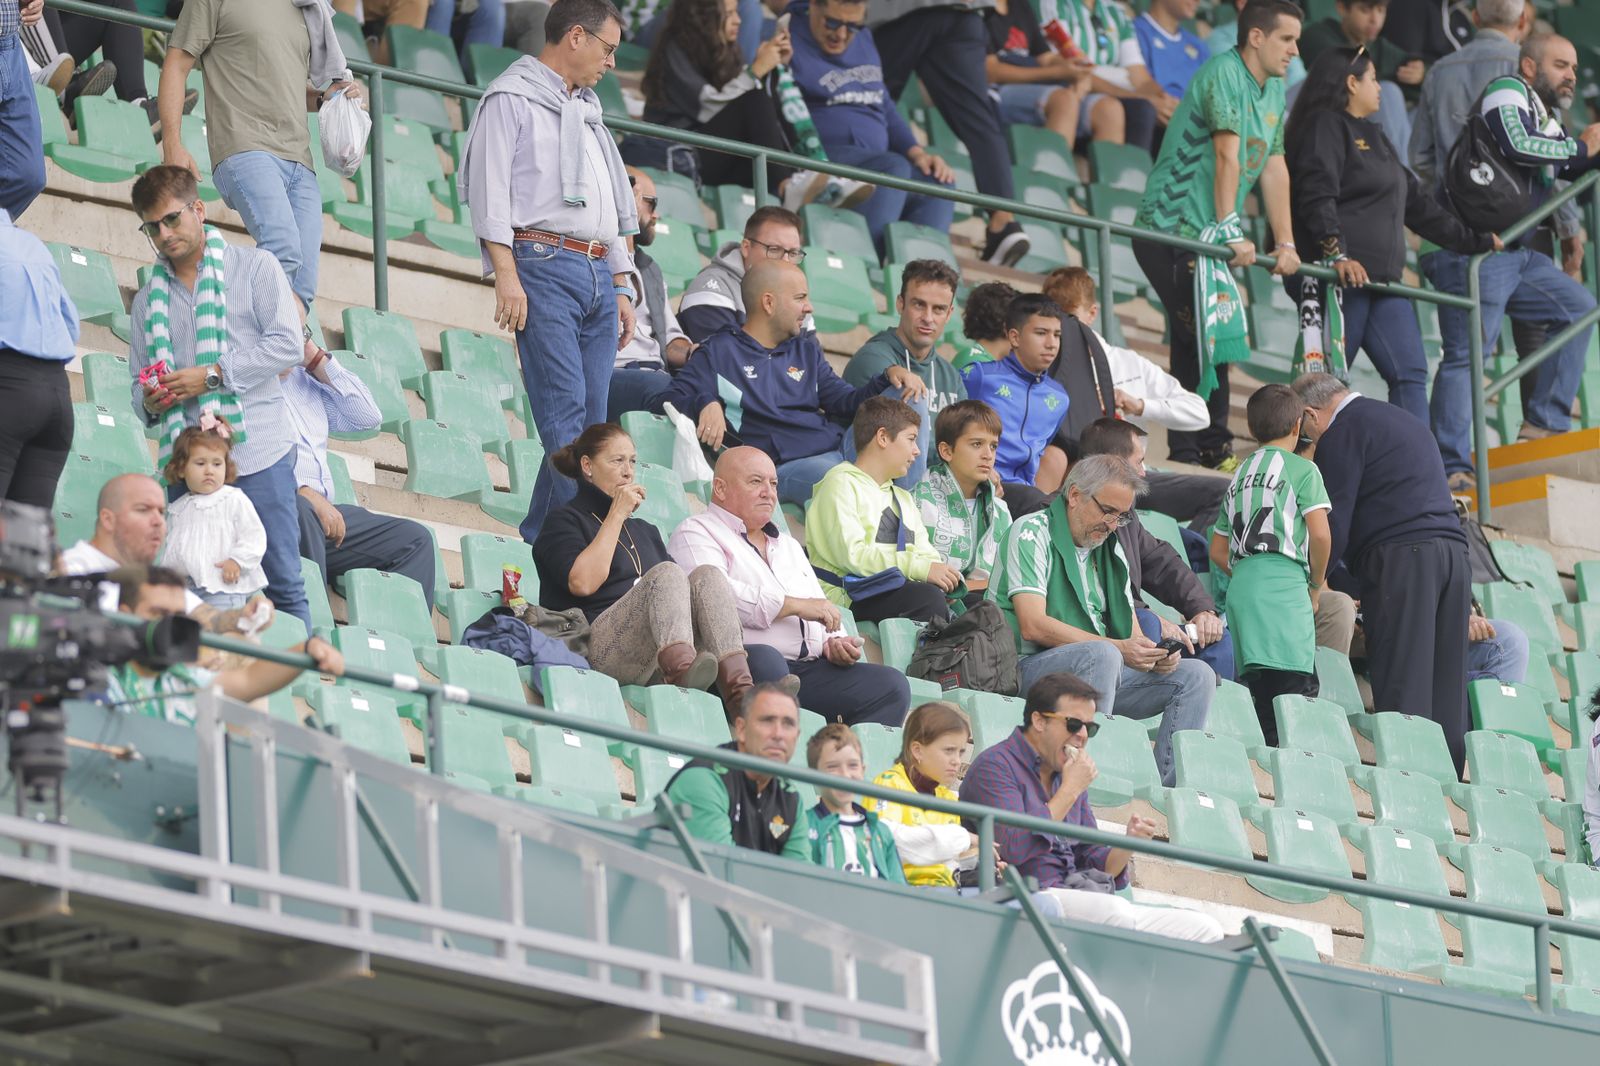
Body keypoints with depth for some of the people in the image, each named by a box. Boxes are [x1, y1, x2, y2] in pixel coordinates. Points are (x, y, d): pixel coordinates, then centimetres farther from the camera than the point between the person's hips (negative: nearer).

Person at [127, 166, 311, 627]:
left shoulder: (254, 268, 7)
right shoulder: (148, 300, 20)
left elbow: (287, 346, -5)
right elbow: (139, 383, 20)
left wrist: (212, 376, -11)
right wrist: (149, 402, -5)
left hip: (257, 456, -4)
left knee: (282, 585, -5)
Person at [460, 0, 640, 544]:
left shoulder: (587, 111, 28)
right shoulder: (512, 97, 3)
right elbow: (490, 188, -6)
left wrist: (621, 286, 23)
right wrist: (506, 274, -15)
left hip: (598, 275, 8)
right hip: (543, 264, -8)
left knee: (590, 418, 0)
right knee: (565, 410, -15)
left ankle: (538, 538, 1)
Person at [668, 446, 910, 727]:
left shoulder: (788, 546, 34)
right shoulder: (696, 534, 9)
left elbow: (823, 613, 31)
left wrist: (835, 643, 6)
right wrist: (794, 605, -9)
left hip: (810, 668, 7)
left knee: (891, 685, -15)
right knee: (765, 661, -41)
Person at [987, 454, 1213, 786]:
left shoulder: (1111, 549, 19)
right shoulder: (1031, 533, -6)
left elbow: (1130, 630, 18)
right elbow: (1033, 626, -17)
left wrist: (1153, 655, -8)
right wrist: (1119, 648, -21)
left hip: (1101, 671, 8)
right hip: (1029, 668, -8)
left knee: (1195, 675, -5)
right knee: (1102, 655, -37)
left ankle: (1167, 787, -14)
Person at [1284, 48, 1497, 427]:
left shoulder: (1374, 139, 27)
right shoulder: (1325, 127, -3)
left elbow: (1418, 204, 31)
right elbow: (1317, 197, -17)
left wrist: (1474, 240, 32)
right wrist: (1336, 254, -28)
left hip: (1381, 280, 9)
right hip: (1338, 278, -9)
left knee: (1410, 373, -1)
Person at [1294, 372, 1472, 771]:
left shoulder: (1343, 432, 0)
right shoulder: (1403, 421, 28)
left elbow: (1333, 525, -6)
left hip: (1400, 558, -8)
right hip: (1452, 548, 8)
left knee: (1400, 692, -9)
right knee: (1447, 689, 7)